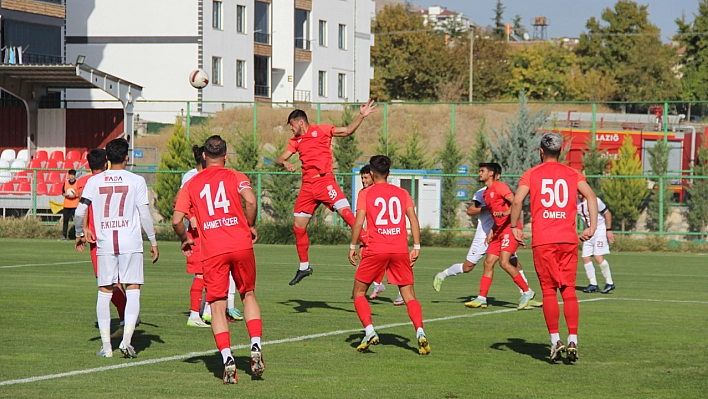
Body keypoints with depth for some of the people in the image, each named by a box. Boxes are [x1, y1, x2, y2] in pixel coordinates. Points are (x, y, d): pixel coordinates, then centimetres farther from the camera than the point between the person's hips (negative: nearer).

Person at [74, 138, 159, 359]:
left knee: (105, 291, 7)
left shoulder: (94, 181, 5)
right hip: (130, 243, -2)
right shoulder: (136, 181, -1)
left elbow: (80, 211, 4)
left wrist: (79, 233, 22)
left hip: (104, 243, 2)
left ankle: (106, 345, 6)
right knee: (133, 290, 2)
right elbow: (144, 214, -3)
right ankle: (126, 340, -11)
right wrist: (153, 242, 6)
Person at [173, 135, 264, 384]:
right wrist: (251, 226, 3)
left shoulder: (191, 185, 11)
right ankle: (256, 348, 5)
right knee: (248, 295, 19)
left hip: (212, 251, 0)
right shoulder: (235, 177, 7)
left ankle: (227, 360, -11)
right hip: (241, 246, 0)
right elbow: (250, 200, -13)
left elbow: (177, 220, 3)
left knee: (217, 305, 2)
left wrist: (185, 240, 21)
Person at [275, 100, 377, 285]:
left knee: (345, 211, -25)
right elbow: (279, 159, 16)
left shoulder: (321, 130, 4)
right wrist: (285, 163, -7)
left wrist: (361, 116, -11)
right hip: (307, 185, 6)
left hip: (324, 181, -6)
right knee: (298, 227, 7)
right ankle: (304, 267, 19)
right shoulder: (295, 141, 18)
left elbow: (348, 131, 3)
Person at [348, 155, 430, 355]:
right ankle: (420, 332, -19)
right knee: (409, 296, 4)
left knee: (359, 293, 13)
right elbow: (413, 219, 3)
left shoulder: (366, 193, 4)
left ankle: (369, 331, -5)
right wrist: (416, 247, 5)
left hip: (375, 250, -2)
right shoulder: (401, 193, 12)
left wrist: (353, 246, 2)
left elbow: (359, 222, -6)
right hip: (400, 250, 2)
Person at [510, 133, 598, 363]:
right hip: (568, 240, 2)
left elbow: (517, 201, -8)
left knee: (549, 291, 3)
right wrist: (592, 227, -4)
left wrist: (514, 227, 4)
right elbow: (591, 196, -3)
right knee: (569, 291, 4)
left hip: (542, 241, -2)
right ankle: (572, 340, -6)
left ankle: (555, 340, -4)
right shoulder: (573, 175, 11)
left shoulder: (531, 175, 6)